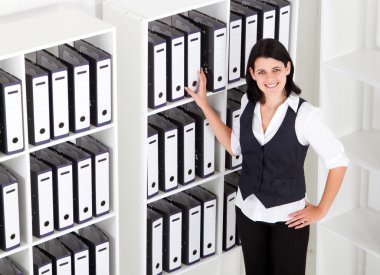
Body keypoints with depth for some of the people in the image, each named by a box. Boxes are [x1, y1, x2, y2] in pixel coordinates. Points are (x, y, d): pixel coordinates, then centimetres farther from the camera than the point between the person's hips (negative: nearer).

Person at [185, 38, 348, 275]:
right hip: (248, 210, 5)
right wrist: (204, 105, 9)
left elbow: (338, 162, -14)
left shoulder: (305, 114, -20)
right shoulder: (249, 103, -3)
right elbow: (235, 147, 11)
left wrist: (321, 210, -9)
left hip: (287, 217, -5)